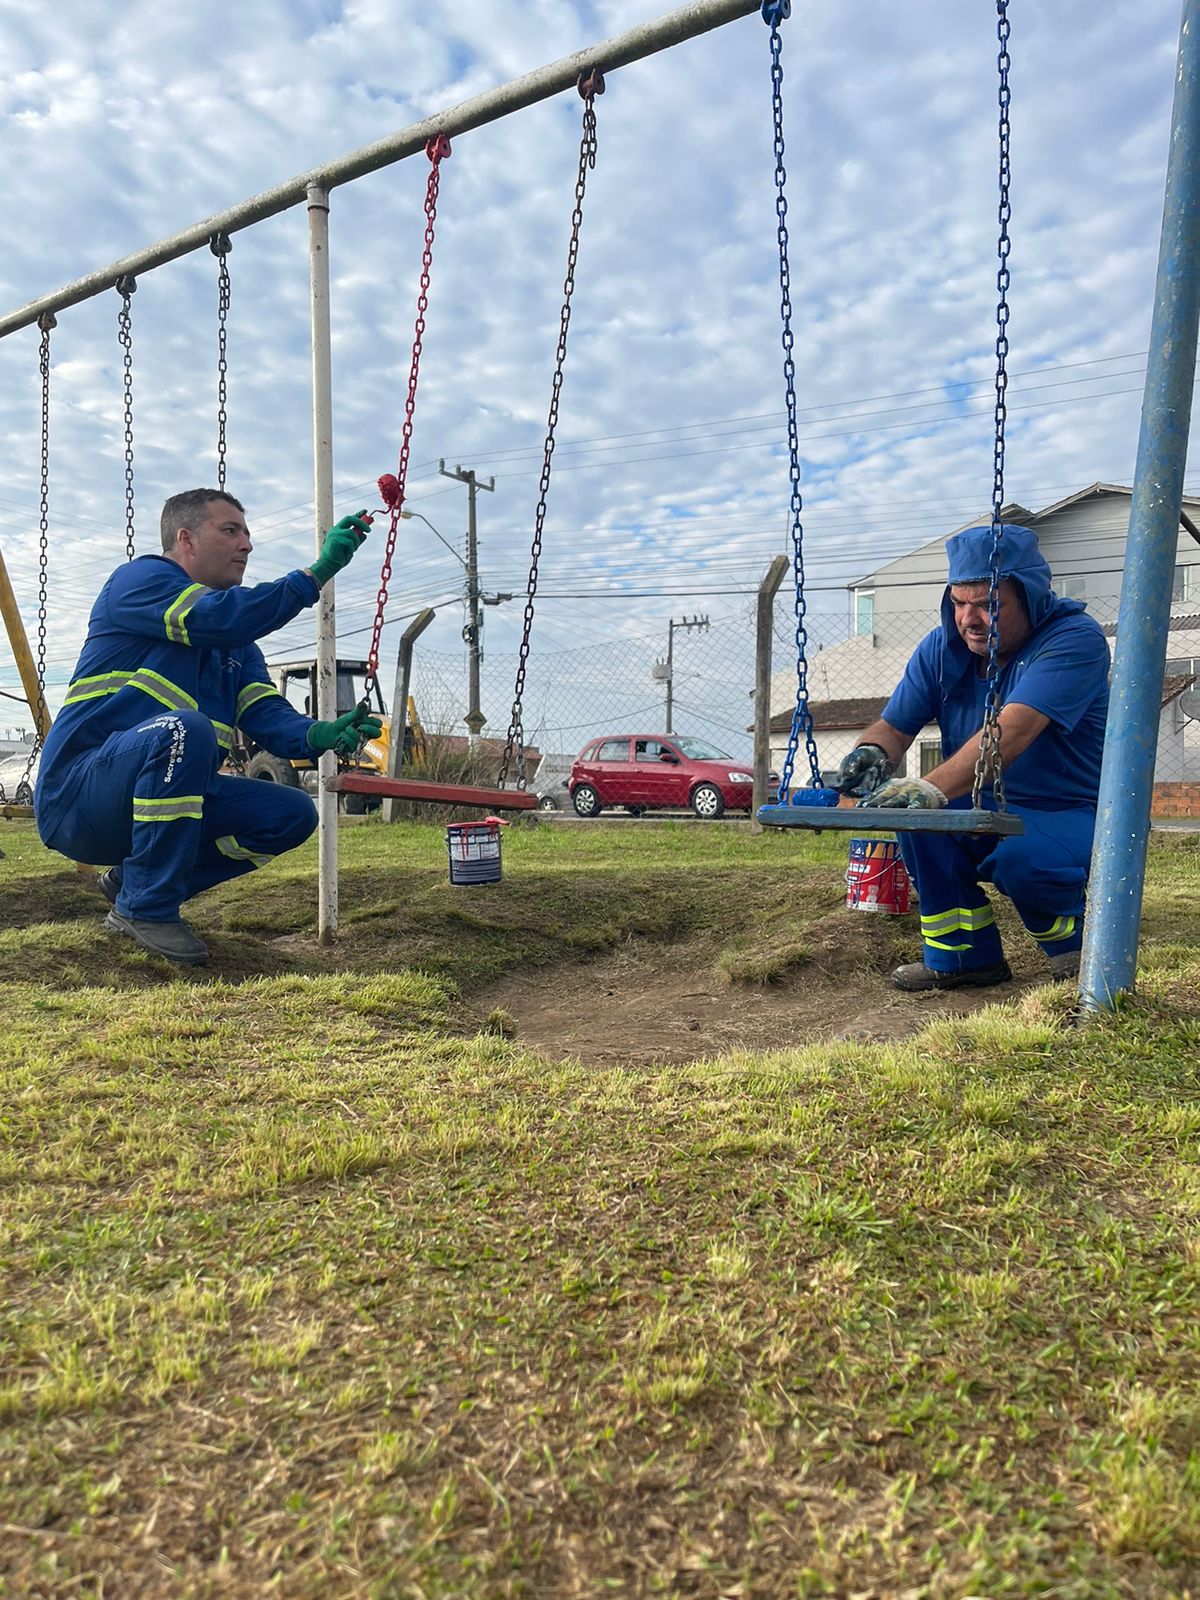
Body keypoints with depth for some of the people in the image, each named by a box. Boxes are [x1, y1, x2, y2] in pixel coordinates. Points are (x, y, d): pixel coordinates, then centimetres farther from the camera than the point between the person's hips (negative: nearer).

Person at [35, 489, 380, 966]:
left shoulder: (237, 642, 17)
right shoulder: (139, 579, -5)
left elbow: (267, 716, 0)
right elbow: (216, 616, -25)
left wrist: (319, 735, -21)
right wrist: (317, 573, -26)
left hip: (172, 794, 8)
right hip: (78, 797, -8)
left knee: (292, 815, -5)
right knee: (182, 728, -34)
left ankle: (131, 881, 9)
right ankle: (147, 907, -20)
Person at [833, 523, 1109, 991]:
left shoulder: (1075, 638, -22)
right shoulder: (942, 648, -2)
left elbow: (1013, 731, -37)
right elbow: (894, 726, -4)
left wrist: (935, 788, -50)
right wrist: (872, 754, -30)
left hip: (1075, 815, -5)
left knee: (1020, 859, -35)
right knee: (914, 808, -23)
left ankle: (1072, 938, 1)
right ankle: (963, 954, -6)